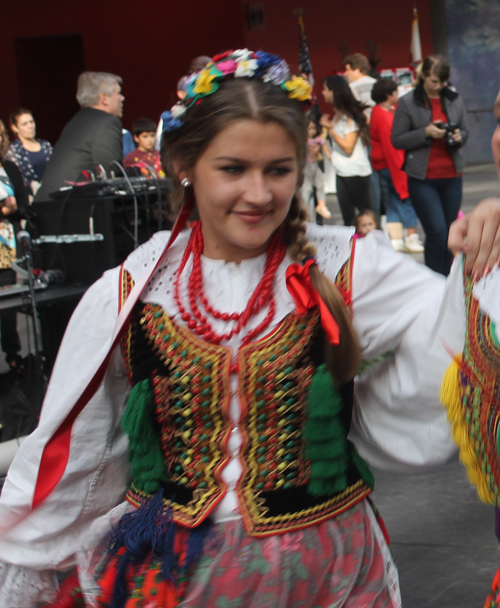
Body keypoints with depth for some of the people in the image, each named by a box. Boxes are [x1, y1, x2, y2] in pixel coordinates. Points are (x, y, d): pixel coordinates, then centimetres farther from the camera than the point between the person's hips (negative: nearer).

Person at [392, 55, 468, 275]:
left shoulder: (454, 100, 7)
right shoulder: (408, 103, -3)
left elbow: (465, 131, 17)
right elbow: (396, 140, -4)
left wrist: (459, 136, -7)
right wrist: (426, 133, -17)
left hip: (452, 176, 4)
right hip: (422, 179, -4)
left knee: (450, 232, 5)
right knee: (437, 232, -12)